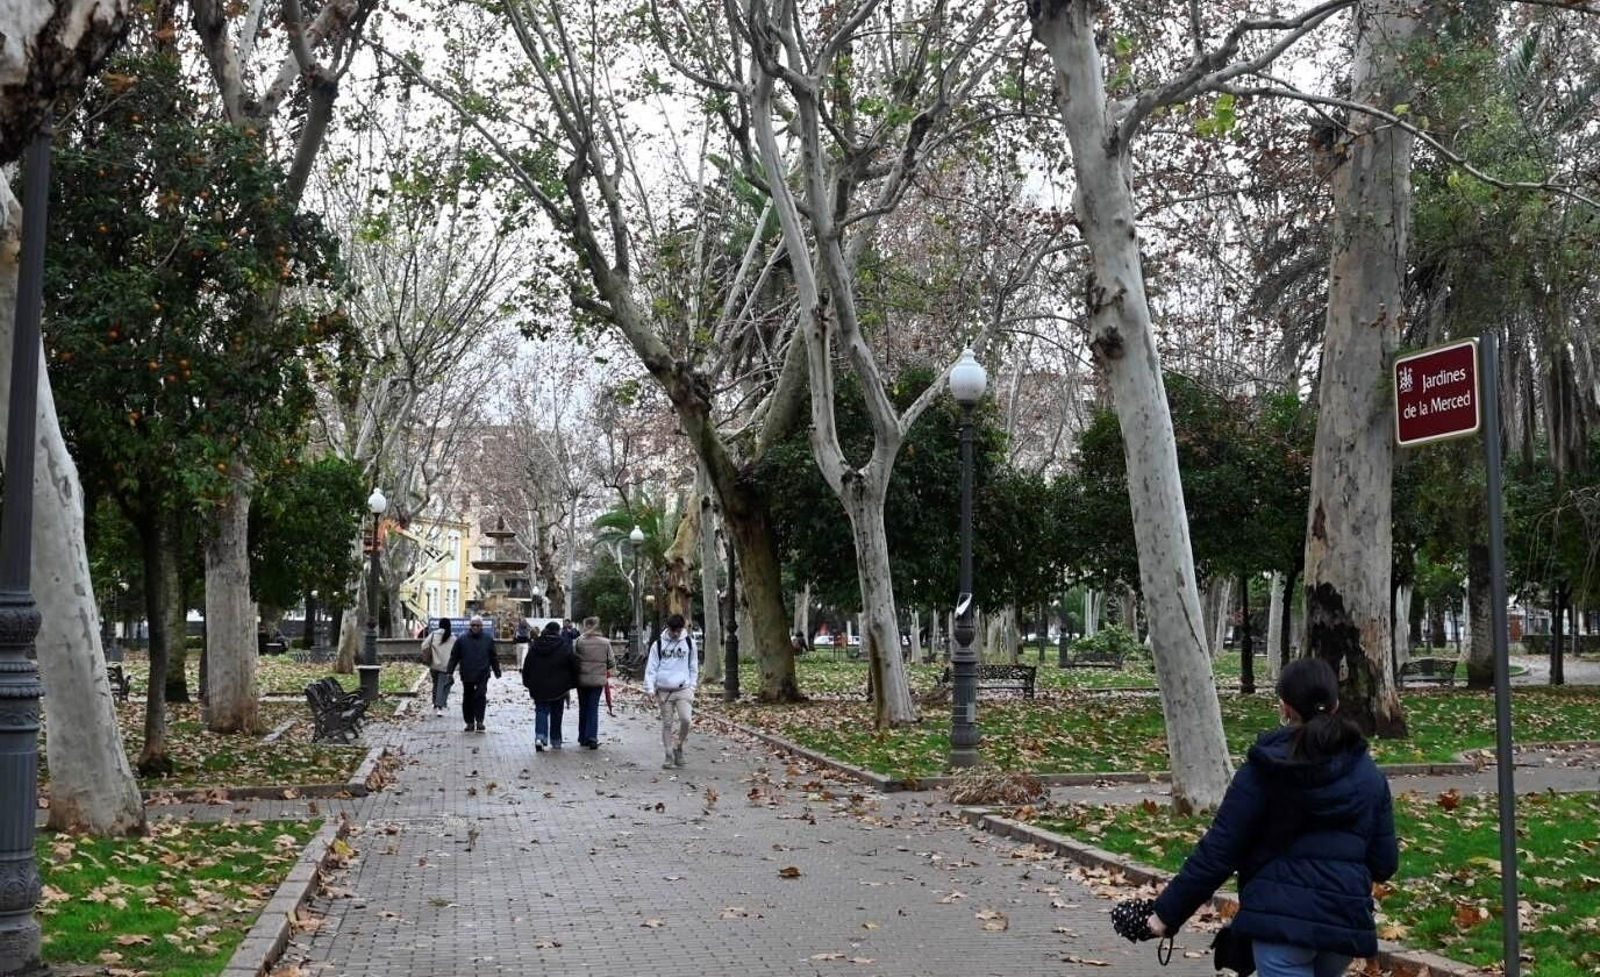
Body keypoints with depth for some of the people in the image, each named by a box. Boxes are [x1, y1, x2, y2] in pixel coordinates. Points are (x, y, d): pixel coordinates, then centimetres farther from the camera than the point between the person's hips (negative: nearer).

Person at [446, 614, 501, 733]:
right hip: (467, 675, 1)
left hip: (482, 675, -1)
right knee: (467, 699, 7)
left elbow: (494, 657, 12)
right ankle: (470, 722, 17)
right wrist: (450, 671, 3)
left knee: (480, 696, -13)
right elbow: (454, 657, 7)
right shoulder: (462, 639, 2)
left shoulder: (488, 639, 4)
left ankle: (479, 721, -6)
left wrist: (497, 672, 14)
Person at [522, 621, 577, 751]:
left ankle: (540, 736, -18)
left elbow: (526, 667, 7)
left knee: (541, 712, 5)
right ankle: (555, 741, 18)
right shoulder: (564, 648, -7)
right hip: (558, 688, -1)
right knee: (556, 715, 12)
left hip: (538, 688, 1)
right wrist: (571, 684, 7)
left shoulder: (534, 647, 1)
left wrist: (528, 684, 16)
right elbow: (573, 667, -4)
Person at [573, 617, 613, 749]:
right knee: (593, 709, 5)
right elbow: (611, 663, 0)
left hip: (583, 679, 0)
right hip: (598, 679, 1)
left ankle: (583, 738, 21)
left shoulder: (580, 641, -10)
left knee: (583, 708, 14)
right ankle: (592, 737, -8)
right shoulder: (605, 643, -3)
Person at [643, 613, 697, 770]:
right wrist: (650, 688, -4)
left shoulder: (689, 643, 5)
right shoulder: (658, 644, 2)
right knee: (667, 724, 3)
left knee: (686, 719, -16)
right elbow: (651, 667, 3)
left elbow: (693, 667, 12)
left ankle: (679, 746, 9)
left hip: (683, 689, 0)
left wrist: (692, 687, 4)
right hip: (664, 690, 0)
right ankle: (669, 756, 13)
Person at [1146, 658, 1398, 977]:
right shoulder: (1369, 774, 6)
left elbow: (1218, 850, -8)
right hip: (1346, 919, 5)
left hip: (1281, 917, -5)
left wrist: (1168, 911, 0)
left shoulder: (1265, 768, -6)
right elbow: (1385, 863, 8)